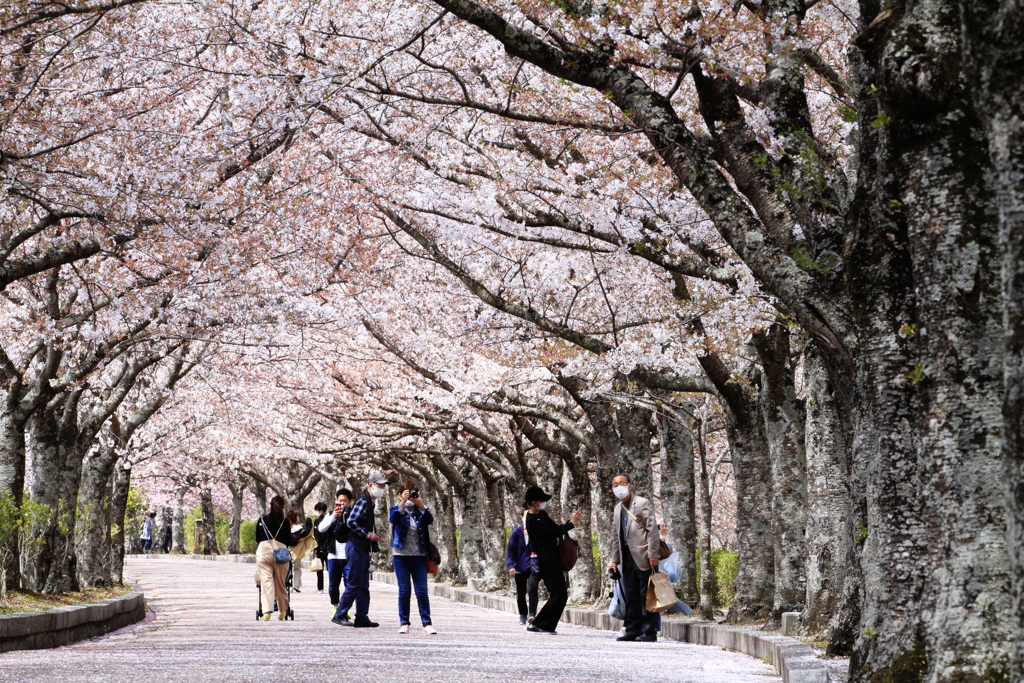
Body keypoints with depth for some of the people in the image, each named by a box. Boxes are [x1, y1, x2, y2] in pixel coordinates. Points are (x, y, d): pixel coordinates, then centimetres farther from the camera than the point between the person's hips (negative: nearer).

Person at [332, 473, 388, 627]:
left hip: (363, 549, 10)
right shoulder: (363, 501, -12)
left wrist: (374, 547, 17)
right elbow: (351, 522, -22)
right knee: (354, 584, -7)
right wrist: (368, 534, -17)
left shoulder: (369, 502, 18)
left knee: (363, 587, 9)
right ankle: (339, 615, -2)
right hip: (356, 547, -10)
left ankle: (362, 618, 11)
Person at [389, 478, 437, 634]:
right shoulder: (397, 509, 5)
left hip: (419, 555, 1)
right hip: (401, 555, -1)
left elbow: (430, 520, -10)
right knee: (404, 591, 0)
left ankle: (427, 623, -1)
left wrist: (421, 505, -23)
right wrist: (402, 503, -27)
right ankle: (404, 623, 6)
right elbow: (393, 518, -17)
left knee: (422, 591, -2)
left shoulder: (419, 511, 9)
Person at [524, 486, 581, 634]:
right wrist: (571, 524, -15)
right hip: (547, 562, -10)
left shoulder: (542, 515, 16)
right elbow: (552, 533, -19)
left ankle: (547, 626, 10)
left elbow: (556, 528, 19)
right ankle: (536, 624, -9)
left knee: (561, 595, 8)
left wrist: (571, 521, 3)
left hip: (553, 560, 10)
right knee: (558, 595, -12)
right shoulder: (533, 520, -15)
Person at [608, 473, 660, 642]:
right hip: (627, 557, 7)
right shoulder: (618, 509, 18)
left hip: (642, 557, -7)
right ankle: (633, 630, 13)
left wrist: (652, 555, -16)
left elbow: (653, 530, -10)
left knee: (646, 595, -5)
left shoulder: (642, 503, -4)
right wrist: (615, 560, 16)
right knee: (630, 596, 8)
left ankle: (649, 633, -3)